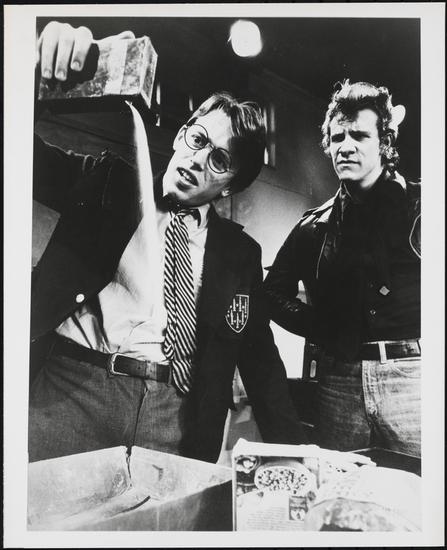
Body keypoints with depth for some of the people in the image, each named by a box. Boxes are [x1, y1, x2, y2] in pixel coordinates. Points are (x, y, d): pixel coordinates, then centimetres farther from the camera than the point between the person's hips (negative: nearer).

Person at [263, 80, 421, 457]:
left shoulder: (417, 205, 2)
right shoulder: (315, 225, 11)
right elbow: (276, 292, 18)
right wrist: (320, 329, 6)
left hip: (410, 374, -2)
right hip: (340, 380, 3)